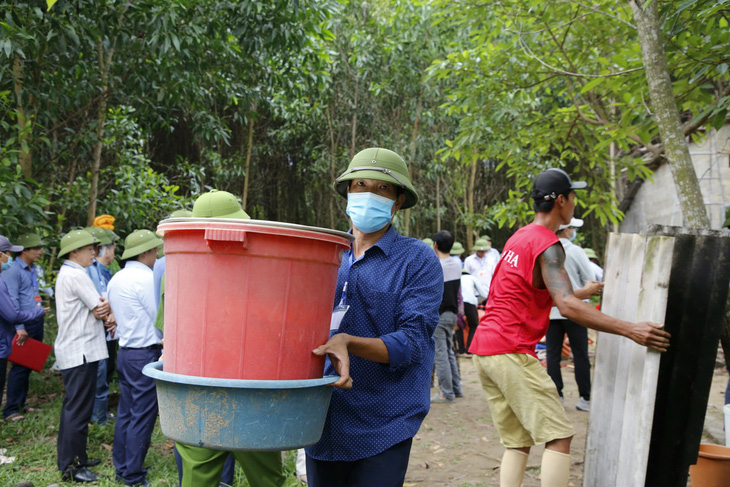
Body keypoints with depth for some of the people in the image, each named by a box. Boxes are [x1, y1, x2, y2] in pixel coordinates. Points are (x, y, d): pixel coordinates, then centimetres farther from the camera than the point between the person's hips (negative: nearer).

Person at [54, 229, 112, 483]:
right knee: (78, 409, -5)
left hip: (72, 351, 11)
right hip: (80, 351, -11)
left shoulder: (66, 274, 16)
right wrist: (107, 309, 5)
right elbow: (101, 309, -15)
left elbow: (97, 308, 12)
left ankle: (73, 457, 28)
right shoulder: (76, 275, -16)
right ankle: (71, 466, 2)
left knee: (73, 407, 17)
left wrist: (101, 308, -7)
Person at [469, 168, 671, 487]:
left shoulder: (518, 237, 19)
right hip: (511, 352, -9)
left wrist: (583, 292, 37)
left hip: (483, 349, 10)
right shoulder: (548, 245, -11)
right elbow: (567, 307, -24)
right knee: (559, 436, -6)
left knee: (517, 443, 12)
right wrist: (629, 330, -26)